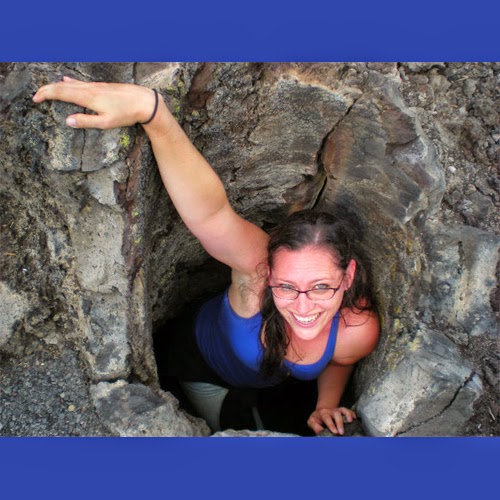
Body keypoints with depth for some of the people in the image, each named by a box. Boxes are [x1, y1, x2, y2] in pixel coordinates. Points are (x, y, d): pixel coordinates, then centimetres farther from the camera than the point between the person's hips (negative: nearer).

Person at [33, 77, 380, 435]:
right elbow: (210, 211, -68)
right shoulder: (259, 266, -46)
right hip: (205, 368, -3)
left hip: (273, 385, 3)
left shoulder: (360, 331, -34)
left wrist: (327, 405, -18)